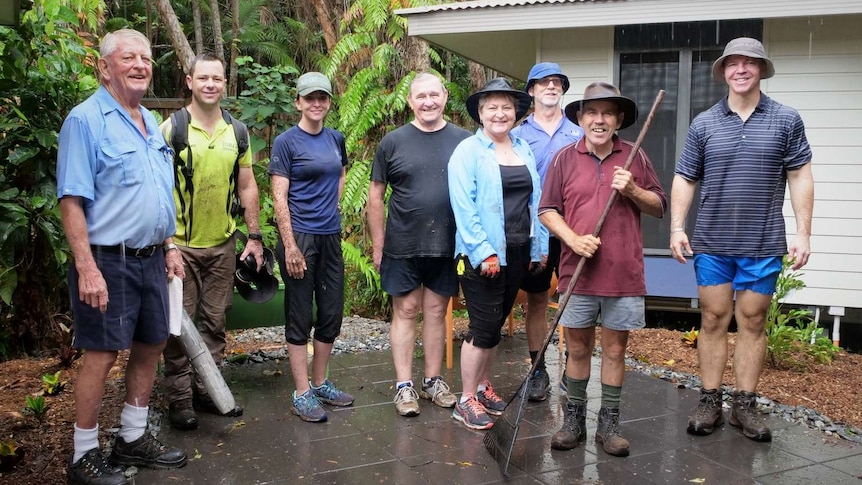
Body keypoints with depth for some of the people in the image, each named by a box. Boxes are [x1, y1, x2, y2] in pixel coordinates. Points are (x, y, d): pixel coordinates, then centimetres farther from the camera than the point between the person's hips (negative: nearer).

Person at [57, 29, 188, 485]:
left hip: (151, 259, 8)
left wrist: (170, 247, 16)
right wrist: (87, 268, -22)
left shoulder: (150, 122, 14)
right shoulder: (86, 119, -10)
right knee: (101, 354, 0)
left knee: (150, 346, 14)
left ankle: (133, 439, 30)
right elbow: (72, 200, -16)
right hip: (108, 260, -8)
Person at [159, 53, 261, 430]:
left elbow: (247, 187, 12)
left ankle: (206, 389, 26)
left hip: (223, 244, 4)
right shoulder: (172, 128, -6)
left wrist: (255, 236, 9)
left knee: (214, 321, 12)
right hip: (181, 245, -4)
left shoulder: (237, 131, 7)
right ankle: (179, 399, 15)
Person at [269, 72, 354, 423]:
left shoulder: (336, 140, 11)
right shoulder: (286, 142, -6)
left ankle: (320, 384, 28)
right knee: (299, 317, 2)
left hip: (331, 236, 6)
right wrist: (290, 246, -17)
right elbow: (279, 198, -11)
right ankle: (302, 394, 12)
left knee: (331, 314, 12)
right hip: (299, 236, -6)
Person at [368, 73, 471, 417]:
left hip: (447, 246, 1)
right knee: (406, 311, 6)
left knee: (436, 311, 11)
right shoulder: (393, 142, 0)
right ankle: (404, 385, 15)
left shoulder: (463, 141, 3)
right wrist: (378, 245, -1)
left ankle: (433, 380, 25)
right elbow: (375, 196, 2)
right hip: (403, 246, -1)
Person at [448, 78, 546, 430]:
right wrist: (483, 252, -19)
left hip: (518, 252, 6)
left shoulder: (524, 149, 11)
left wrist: (538, 247, 6)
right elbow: (464, 207, -14)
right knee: (484, 327, -2)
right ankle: (466, 401, 12)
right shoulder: (467, 151, -7)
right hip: (482, 255, -6)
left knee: (496, 323, 15)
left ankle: (483, 386, 31)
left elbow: (535, 200, 10)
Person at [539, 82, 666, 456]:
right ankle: (573, 420, 24)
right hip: (577, 272, 0)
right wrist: (574, 240, -12)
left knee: (615, 349, 9)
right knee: (577, 348, 10)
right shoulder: (565, 159, 3)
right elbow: (547, 211, 3)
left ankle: (608, 424, 22)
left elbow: (659, 207, 9)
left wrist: (632, 190, -10)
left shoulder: (635, 157, 5)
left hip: (624, 274, 0)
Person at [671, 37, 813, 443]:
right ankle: (710, 402, 16)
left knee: (752, 322, 7)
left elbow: (800, 177, 2)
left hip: (763, 244, 0)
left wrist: (803, 232, -3)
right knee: (713, 320, 6)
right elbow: (684, 180, 6)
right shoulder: (704, 124, 5)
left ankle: (745, 405, 18)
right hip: (712, 242, 1)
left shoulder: (786, 120, 3)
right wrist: (677, 228, -3)